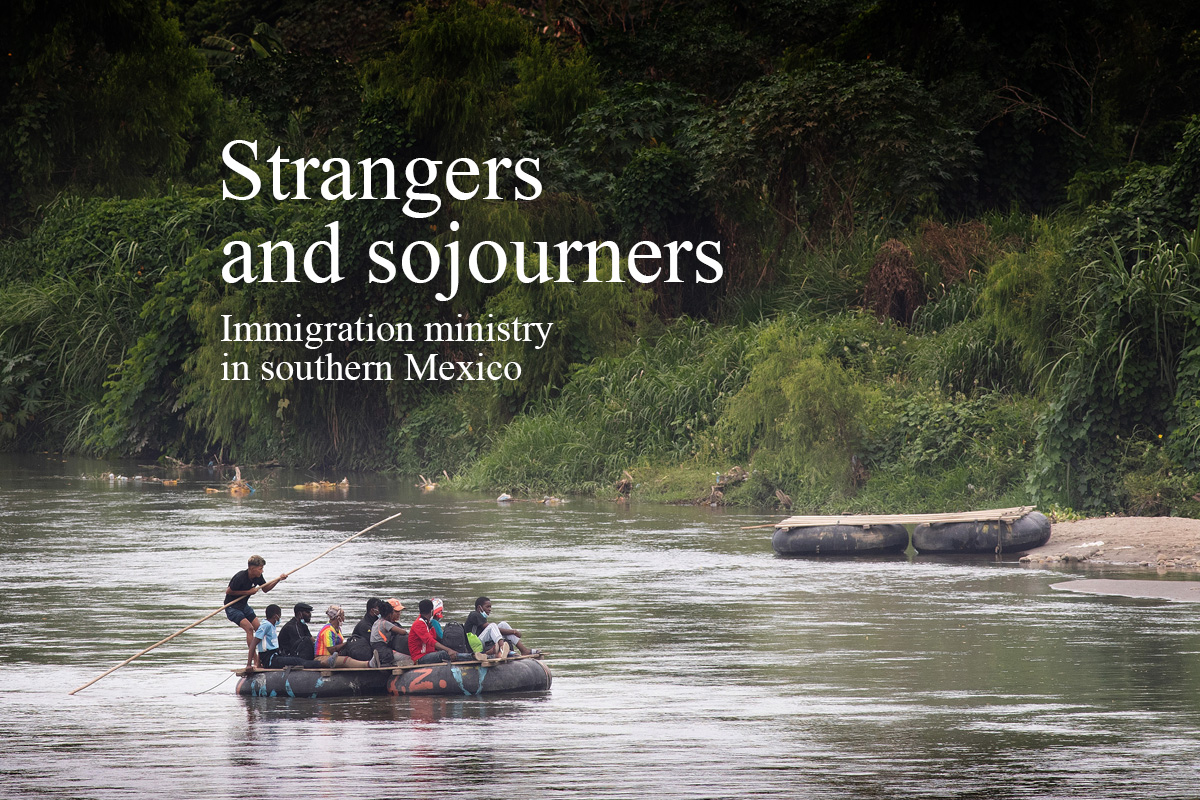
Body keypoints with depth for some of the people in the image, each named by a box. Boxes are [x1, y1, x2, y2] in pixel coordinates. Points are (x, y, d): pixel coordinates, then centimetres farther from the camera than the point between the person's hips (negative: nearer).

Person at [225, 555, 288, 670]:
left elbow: (265, 589, 14)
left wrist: (278, 579, 1)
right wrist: (247, 592, -19)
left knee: (259, 629, -1)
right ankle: (254, 661, -24)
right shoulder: (240, 577, -26)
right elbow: (228, 591, -19)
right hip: (232, 608, -8)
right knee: (249, 628, -23)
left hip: (244, 606, 8)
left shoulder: (258, 577, -2)